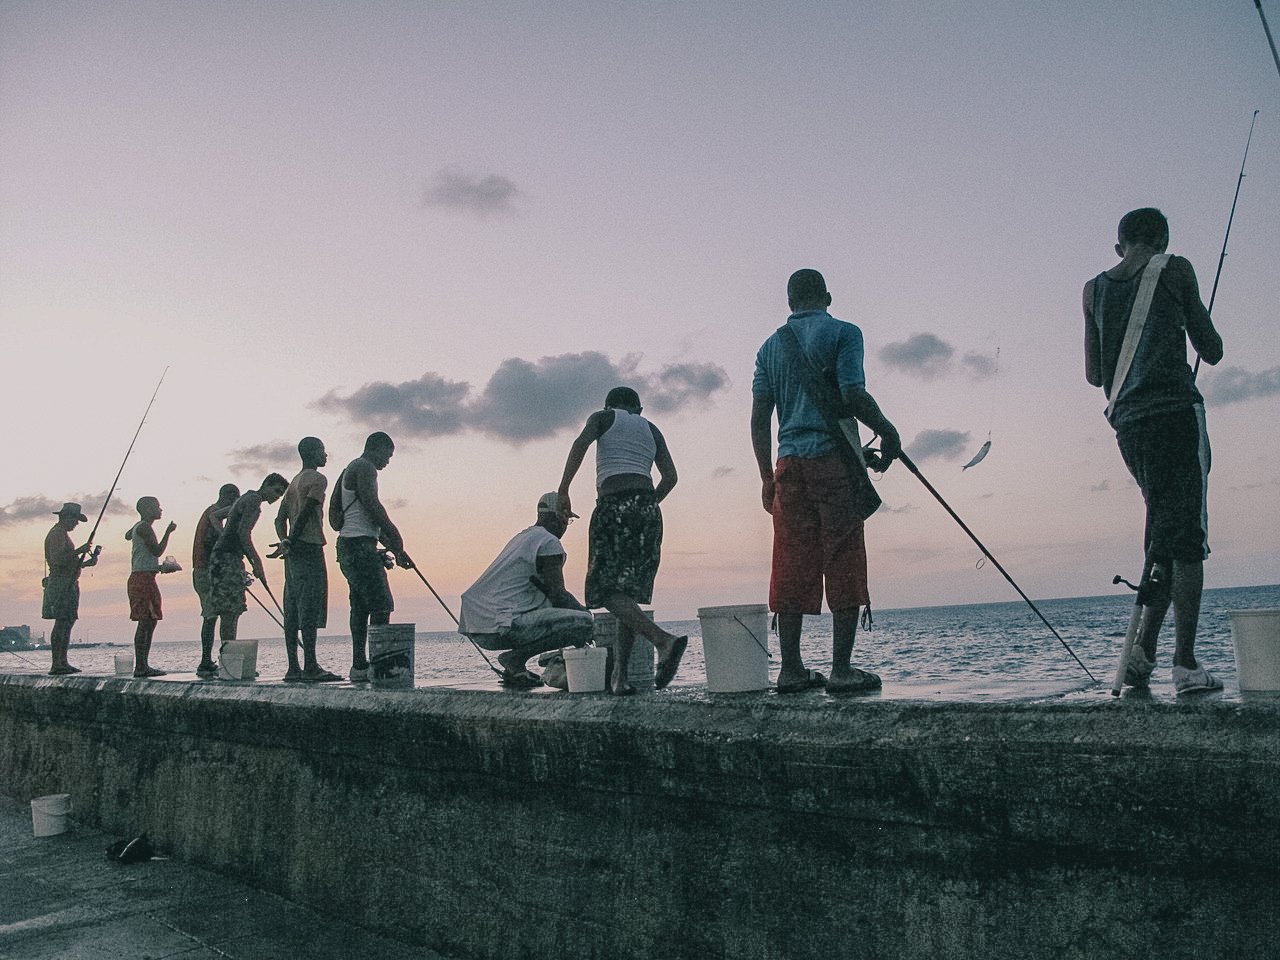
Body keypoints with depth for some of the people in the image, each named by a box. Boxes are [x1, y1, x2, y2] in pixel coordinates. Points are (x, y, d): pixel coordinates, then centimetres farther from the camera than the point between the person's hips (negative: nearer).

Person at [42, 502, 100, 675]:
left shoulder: (62, 534, 23)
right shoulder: (58, 534, -10)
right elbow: (57, 560, -21)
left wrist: (88, 562, 14)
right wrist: (79, 551, -18)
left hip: (67, 584, 11)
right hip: (62, 583, -11)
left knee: (67, 623, 9)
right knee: (62, 623, -12)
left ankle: (62, 663, 11)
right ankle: (57, 664, -13)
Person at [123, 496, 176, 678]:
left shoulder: (138, 526, 19)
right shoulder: (144, 527, -11)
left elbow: (127, 535, 41)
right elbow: (157, 551, -15)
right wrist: (168, 532, -8)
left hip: (137, 578, 11)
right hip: (144, 578, -11)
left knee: (149, 622, 10)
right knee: (146, 622, -13)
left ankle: (142, 665, 10)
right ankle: (140, 667, -14)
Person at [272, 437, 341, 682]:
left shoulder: (294, 482, 23)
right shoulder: (317, 479, -4)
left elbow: (280, 518, 16)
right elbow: (306, 513, -15)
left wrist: (285, 541, 1)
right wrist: (290, 543, -12)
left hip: (294, 551, 9)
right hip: (310, 547, -9)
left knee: (293, 611, 5)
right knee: (311, 608, -11)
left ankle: (293, 667, 5)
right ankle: (310, 667, -14)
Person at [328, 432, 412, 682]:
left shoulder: (349, 470, 26)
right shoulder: (364, 467, -6)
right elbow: (372, 505, -18)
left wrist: (394, 549, 21)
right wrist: (395, 538, -9)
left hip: (349, 547, 10)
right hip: (360, 545, -10)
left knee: (360, 606, 9)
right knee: (381, 605, -12)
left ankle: (359, 666, 9)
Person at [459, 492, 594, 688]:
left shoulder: (523, 537, 24)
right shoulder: (549, 543, -5)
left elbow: (548, 591, 28)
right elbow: (558, 596, -9)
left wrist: (580, 610, 22)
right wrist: (586, 612, 8)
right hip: (502, 626, -10)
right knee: (585, 622, -12)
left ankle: (512, 669, 17)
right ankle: (516, 657, -9)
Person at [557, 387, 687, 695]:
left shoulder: (602, 417, 15)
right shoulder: (650, 429, 26)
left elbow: (581, 443, -6)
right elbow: (670, 476, 15)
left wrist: (563, 491, -5)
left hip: (613, 506, -5)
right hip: (648, 508, 5)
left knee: (608, 590, -11)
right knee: (629, 592, 7)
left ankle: (664, 640, -32)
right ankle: (619, 675, 1)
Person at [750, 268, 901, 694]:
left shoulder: (770, 347, 16)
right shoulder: (843, 333, 2)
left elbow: (759, 417, 11)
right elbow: (853, 395, -11)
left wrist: (767, 477, 14)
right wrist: (888, 433, 4)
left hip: (788, 464, 5)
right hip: (833, 458, -4)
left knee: (791, 569, 5)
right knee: (844, 566, -2)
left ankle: (791, 669, 6)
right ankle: (842, 670, -4)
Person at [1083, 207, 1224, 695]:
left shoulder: (1094, 289, 15)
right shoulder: (1175, 271, 3)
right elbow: (1212, 352, 7)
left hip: (1127, 424, 5)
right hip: (1176, 412, -5)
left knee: (1163, 537, 13)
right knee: (1184, 538, -5)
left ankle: (1143, 652, 5)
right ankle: (1185, 665, -8)